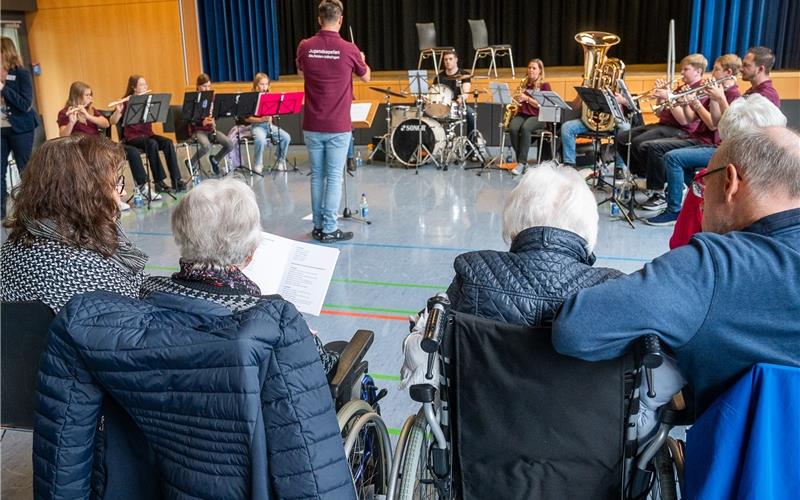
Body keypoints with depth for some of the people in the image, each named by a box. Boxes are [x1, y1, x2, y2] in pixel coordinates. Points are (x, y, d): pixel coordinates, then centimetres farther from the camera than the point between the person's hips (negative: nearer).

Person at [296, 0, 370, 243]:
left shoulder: (305, 47, -2)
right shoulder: (348, 49, -9)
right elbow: (365, 77, 10)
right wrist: (362, 60, 31)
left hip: (312, 125, 3)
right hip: (338, 127, -3)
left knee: (317, 175, 12)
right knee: (334, 177, 2)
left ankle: (318, 226, 19)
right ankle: (329, 229, 4)